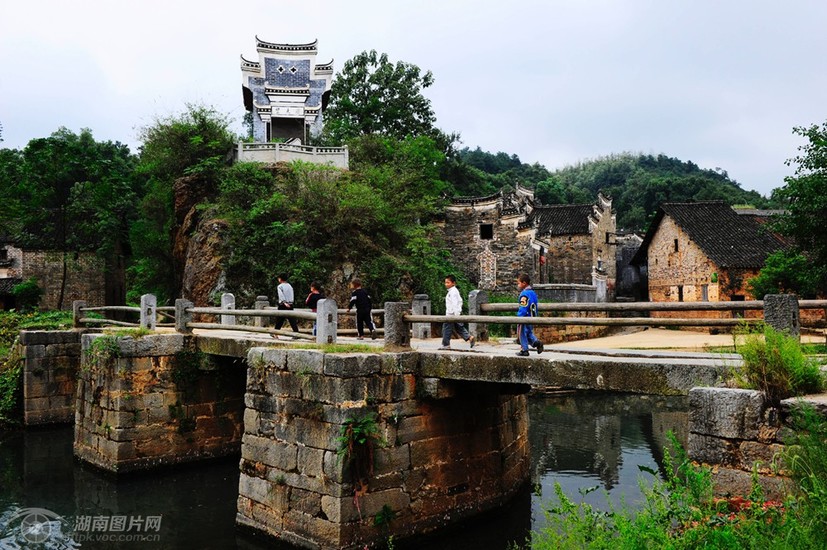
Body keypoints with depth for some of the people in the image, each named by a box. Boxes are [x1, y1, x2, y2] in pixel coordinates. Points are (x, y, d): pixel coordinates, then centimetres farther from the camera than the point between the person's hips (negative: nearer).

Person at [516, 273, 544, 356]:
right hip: (532, 317, 9)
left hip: (525, 317, -9)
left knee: (522, 334, 3)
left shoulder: (524, 294, -19)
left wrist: (519, 318, -20)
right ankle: (536, 342, 3)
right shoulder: (533, 292, 10)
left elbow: (523, 308, -23)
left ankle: (524, 350, 7)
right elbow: (535, 307, 16)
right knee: (529, 332, 21)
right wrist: (535, 315, 22)